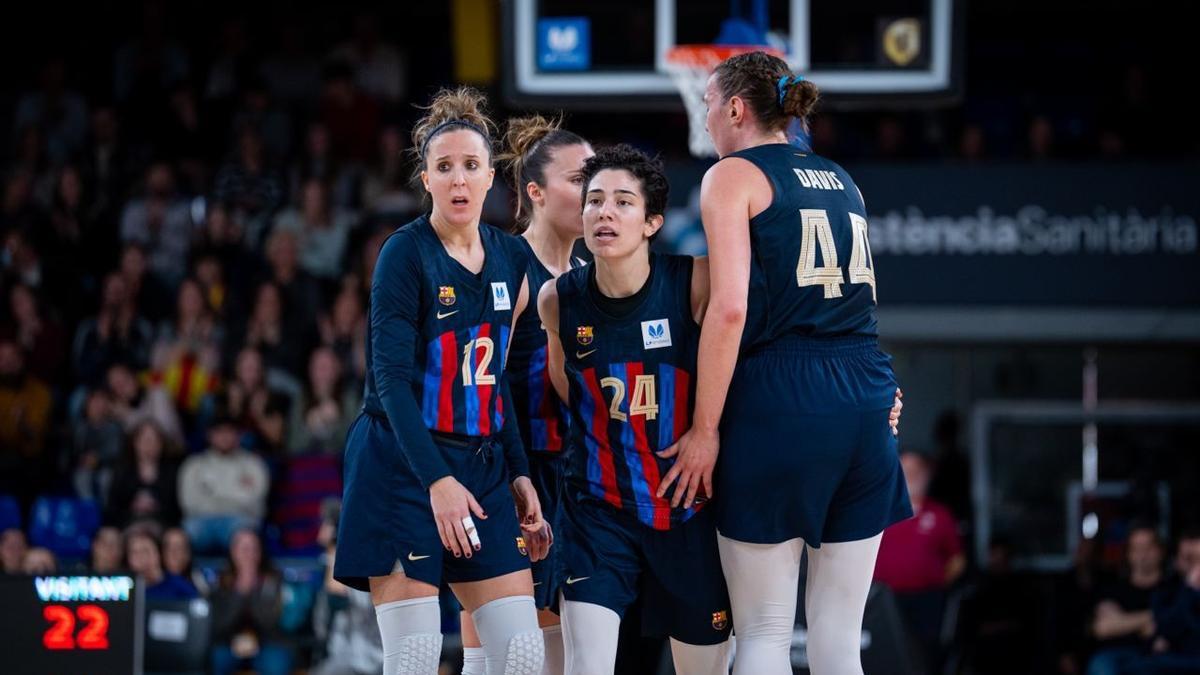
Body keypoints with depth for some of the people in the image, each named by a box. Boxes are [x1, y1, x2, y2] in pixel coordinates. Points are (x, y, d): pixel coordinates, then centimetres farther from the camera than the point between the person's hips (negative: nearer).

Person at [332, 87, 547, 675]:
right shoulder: (406, 253, -9)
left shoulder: (509, 257, 9)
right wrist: (437, 479, -23)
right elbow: (391, 376, -15)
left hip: (481, 466, 6)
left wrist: (518, 473, 10)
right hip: (402, 466, -6)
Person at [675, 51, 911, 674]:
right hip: (866, 400, 6)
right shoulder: (841, 181, 21)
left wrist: (704, 429, -9)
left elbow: (730, 308, -10)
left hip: (778, 399, -6)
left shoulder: (733, 176, 1)